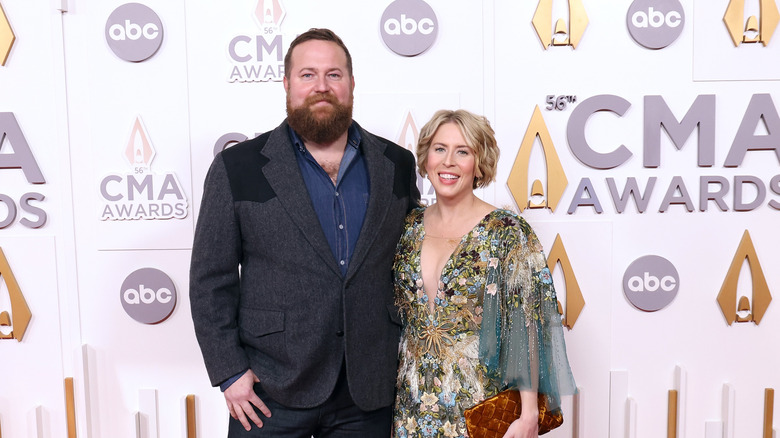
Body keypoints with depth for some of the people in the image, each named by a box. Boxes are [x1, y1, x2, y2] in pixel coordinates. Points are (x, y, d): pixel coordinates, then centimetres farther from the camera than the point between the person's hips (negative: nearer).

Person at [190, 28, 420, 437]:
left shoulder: (397, 165, 3)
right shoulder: (238, 167, -4)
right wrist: (229, 371, -6)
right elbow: (210, 279, -2)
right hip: (271, 390, -2)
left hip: (369, 389, 2)